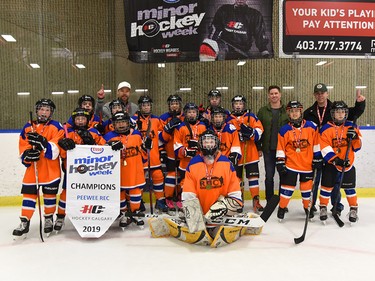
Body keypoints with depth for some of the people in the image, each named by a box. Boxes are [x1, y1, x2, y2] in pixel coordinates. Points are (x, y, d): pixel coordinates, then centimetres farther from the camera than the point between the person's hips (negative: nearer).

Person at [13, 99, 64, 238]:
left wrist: (43, 142, -32)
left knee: (50, 193, 7)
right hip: (32, 167, 3)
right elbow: (22, 148, 7)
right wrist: (27, 154, -14)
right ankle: (24, 222, 15)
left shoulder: (56, 127, -5)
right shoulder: (28, 127, 7)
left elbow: (55, 149, -15)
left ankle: (49, 219, 25)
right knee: (29, 193, 5)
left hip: (51, 169, -3)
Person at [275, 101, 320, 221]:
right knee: (287, 186, -1)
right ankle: (282, 208, 13)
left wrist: (317, 158, 3)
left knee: (307, 187, 11)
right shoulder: (284, 130, -3)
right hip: (291, 164, -1)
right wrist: (280, 162, -5)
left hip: (307, 165, 1)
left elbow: (316, 144, 4)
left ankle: (308, 207, 31)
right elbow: (280, 148, -1)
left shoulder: (311, 126, -1)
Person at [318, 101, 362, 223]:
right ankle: (323, 207, 21)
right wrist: (336, 160, -22)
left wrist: (354, 137, -15)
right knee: (327, 186, 4)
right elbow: (325, 148, -12)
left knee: (349, 187, 6)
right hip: (330, 163, -1)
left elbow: (357, 146, 5)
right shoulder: (326, 128, -5)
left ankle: (353, 209, 23)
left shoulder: (351, 126, 4)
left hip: (348, 163, 2)